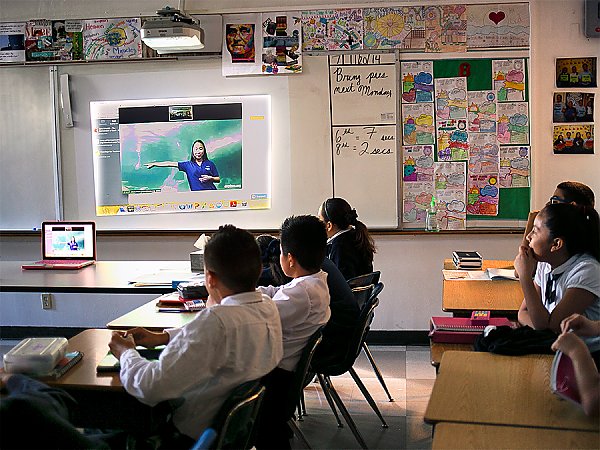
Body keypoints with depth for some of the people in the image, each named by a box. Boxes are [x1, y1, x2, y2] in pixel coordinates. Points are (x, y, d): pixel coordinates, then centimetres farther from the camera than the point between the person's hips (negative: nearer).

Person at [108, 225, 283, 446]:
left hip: (196, 434, -8)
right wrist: (162, 337, 9)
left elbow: (151, 388, -31)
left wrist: (126, 353, -11)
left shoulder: (216, 320, -35)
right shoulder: (268, 307, -8)